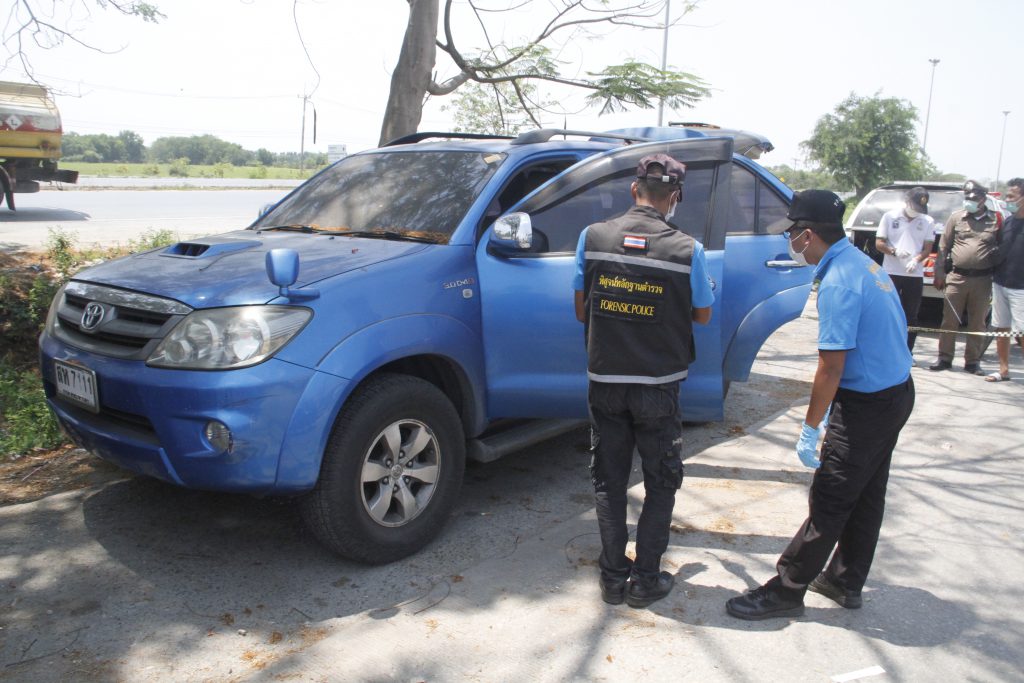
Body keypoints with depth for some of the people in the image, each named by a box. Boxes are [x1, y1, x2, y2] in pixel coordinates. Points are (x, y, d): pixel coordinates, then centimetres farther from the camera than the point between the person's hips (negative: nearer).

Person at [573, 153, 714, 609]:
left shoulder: (593, 237, -6)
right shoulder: (687, 250, -12)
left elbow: (581, 310, 2)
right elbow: (702, 315, 2)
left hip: (604, 380, 2)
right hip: (658, 387, -2)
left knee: (608, 481, 15)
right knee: (662, 483, 15)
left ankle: (613, 576, 22)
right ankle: (645, 579, 19)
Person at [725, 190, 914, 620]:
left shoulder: (838, 284, -23)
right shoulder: (864, 263, 7)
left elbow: (832, 367, -23)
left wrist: (810, 429, -14)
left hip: (867, 405, -10)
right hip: (897, 392, 10)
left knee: (829, 504, -2)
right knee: (867, 496, 18)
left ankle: (785, 591, 9)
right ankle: (846, 582, 32)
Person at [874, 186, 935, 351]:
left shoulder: (928, 221, 4)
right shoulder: (890, 217, 1)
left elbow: (927, 249, 3)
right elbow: (879, 243, 0)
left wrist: (916, 260, -18)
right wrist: (894, 251, -19)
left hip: (915, 275, 2)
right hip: (891, 273, -1)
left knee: (911, 316, 6)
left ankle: (907, 352, 13)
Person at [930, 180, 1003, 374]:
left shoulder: (996, 219, 3)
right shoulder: (956, 218, 6)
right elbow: (943, 246, 8)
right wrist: (939, 274, 3)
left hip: (983, 280, 0)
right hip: (956, 277, 1)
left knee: (978, 324, 7)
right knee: (949, 321, 4)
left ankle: (972, 361, 16)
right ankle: (944, 358, 13)